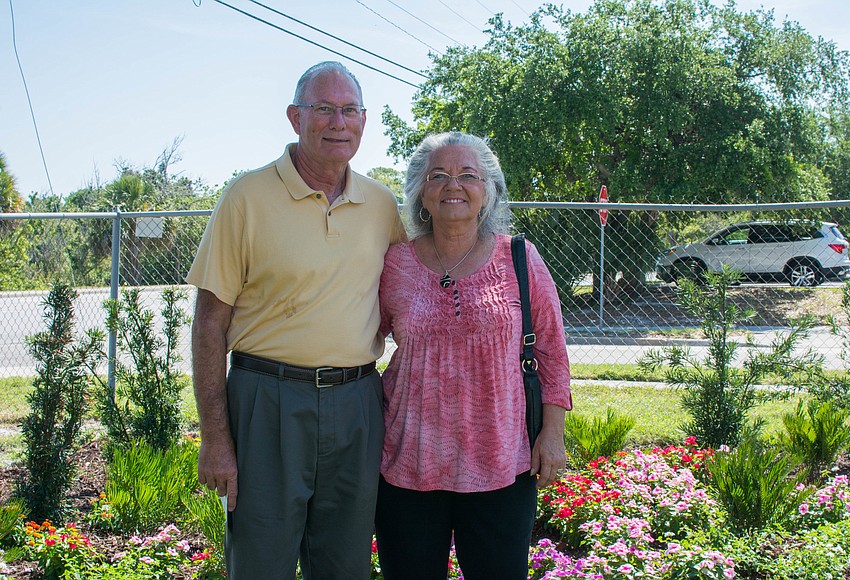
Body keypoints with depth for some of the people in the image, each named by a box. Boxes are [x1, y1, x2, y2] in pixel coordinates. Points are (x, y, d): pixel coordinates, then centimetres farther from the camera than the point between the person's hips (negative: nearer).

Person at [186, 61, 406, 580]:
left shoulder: (382, 204, 8)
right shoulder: (248, 197, -5)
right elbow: (211, 323, -6)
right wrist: (215, 438, -10)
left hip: (357, 405, 4)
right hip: (268, 401, -4)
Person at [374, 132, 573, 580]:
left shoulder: (519, 259, -1)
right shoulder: (395, 265, 1)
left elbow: (551, 347, 4)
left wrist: (553, 433, 0)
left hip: (500, 464, -1)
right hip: (409, 462, 1)